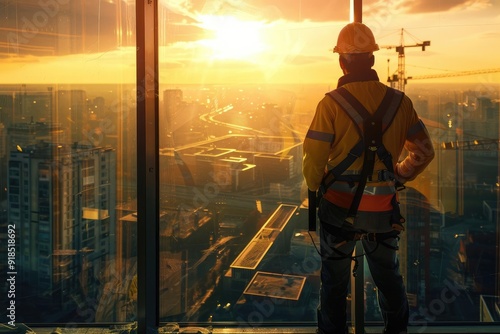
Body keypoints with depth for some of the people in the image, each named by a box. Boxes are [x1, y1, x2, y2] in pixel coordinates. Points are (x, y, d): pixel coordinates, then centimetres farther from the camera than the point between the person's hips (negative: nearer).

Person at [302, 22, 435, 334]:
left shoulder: (332, 103, -16)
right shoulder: (399, 101, -5)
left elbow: (314, 159, -15)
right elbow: (424, 151, 3)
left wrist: (315, 188, 5)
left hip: (340, 206, -3)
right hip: (384, 208, 3)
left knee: (335, 279, 14)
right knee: (388, 275, 24)